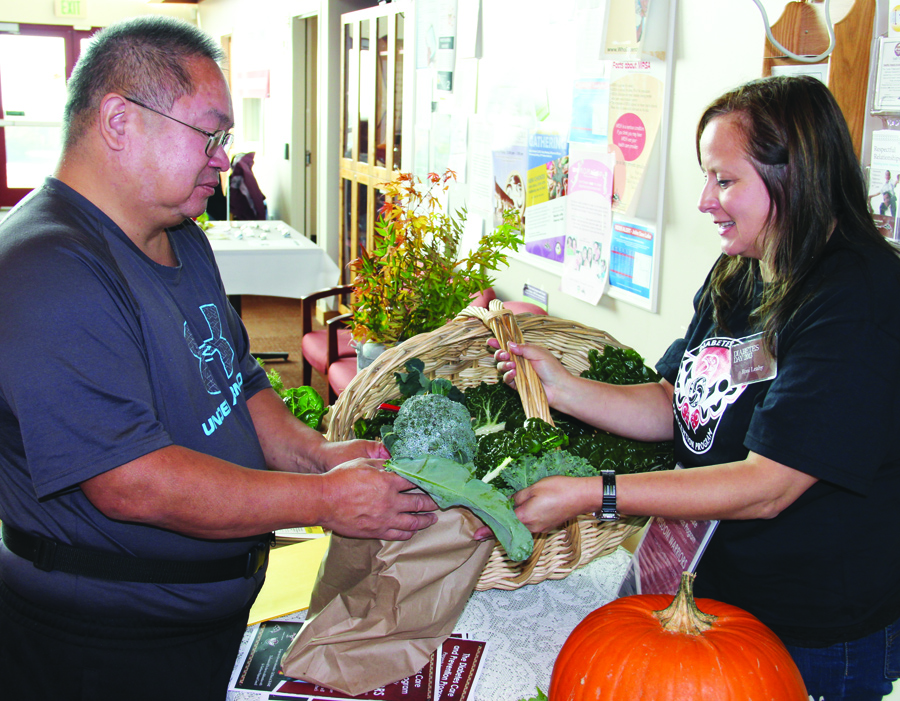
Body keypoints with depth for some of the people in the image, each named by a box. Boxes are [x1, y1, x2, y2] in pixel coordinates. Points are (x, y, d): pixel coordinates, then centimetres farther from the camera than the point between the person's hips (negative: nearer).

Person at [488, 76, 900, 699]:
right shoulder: (737, 277, 3)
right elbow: (672, 408, 6)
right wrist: (562, 388, -8)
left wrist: (592, 495, -29)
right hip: (719, 587, 7)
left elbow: (767, 487, -29)